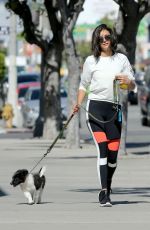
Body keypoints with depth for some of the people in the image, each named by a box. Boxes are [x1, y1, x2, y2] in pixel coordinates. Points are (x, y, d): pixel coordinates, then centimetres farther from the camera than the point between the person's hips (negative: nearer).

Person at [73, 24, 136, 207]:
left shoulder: (121, 59, 11)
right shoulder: (91, 61, 7)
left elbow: (132, 85, 14)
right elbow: (83, 85, 15)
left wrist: (127, 82, -10)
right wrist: (78, 104, -1)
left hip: (114, 109, 2)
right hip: (95, 109, -2)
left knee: (113, 153, 0)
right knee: (102, 149, -15)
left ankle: (107, 187, 23)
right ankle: (103, 193, -18)